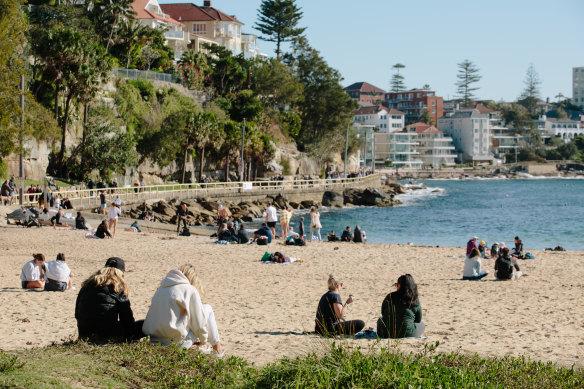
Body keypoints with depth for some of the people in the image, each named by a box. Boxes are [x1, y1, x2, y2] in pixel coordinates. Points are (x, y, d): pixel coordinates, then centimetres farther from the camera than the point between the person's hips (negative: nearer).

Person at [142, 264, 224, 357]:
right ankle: (217, 348, 19)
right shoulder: (190, 291, -6)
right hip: (177, 342, -7)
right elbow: (199, 324, -3)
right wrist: (203, 340, 17)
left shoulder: (160, 289, 13)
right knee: (207, 308, 12)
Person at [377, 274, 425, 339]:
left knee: (380, 320, 35)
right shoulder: (415, 301, -3)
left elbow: (383, 313, 15)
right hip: (406, 335, -1)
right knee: (421, 325, 29)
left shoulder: (389, 297, -1)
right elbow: (418, 320, 11)